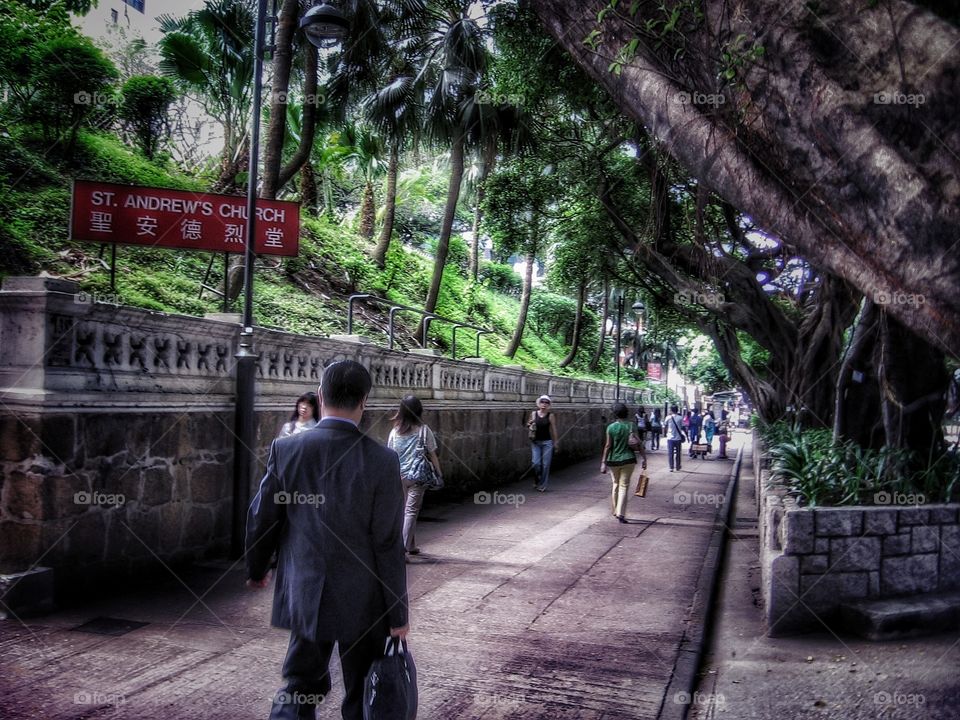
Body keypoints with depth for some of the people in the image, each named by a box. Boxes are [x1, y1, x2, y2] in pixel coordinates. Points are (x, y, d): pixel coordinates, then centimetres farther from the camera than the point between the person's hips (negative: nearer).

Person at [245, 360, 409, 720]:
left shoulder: (285, 449, -9)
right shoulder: (381, 460, -17)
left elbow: (260, 519, 0)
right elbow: (388, 544, -14)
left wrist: (257, 569, 19)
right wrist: (398, 614, -4)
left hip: (304, 596, 2)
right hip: (363, 602, -2)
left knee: (299, 688, 19)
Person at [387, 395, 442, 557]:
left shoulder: (395, 431, 1)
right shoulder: (423, 430, -7)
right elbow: (432, 454, -3)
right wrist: (438, 472, 9)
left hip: (399, 476, 3)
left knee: (404, 510, 15)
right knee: (411, 511, 0)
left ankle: (411, 546, 25)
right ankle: (403, 547, -9)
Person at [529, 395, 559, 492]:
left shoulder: (550, 415, -2)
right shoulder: (533, 414, 3)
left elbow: (554, 429, 4)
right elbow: (529, 425, 17)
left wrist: (555, 442, 4)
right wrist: (529, 425, -6)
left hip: (547, 442, -1)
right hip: (535, 442, 1)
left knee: (545, 464, 0)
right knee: (536, 463, -6)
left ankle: (543, 485, 11)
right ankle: (537, 480, 20)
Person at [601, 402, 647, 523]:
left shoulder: (611, 427, -7)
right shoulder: (632, 426, -2)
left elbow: (608, 446, -8)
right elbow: (638, 444, -2)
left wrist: (603, 462, -6)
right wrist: (644, 458, 5)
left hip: (613, 460, 0)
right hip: (628, 460, 0)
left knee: (616, 484, 18)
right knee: (624, 486, 2)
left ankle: (615, 511, 27)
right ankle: (621, 513, -8)